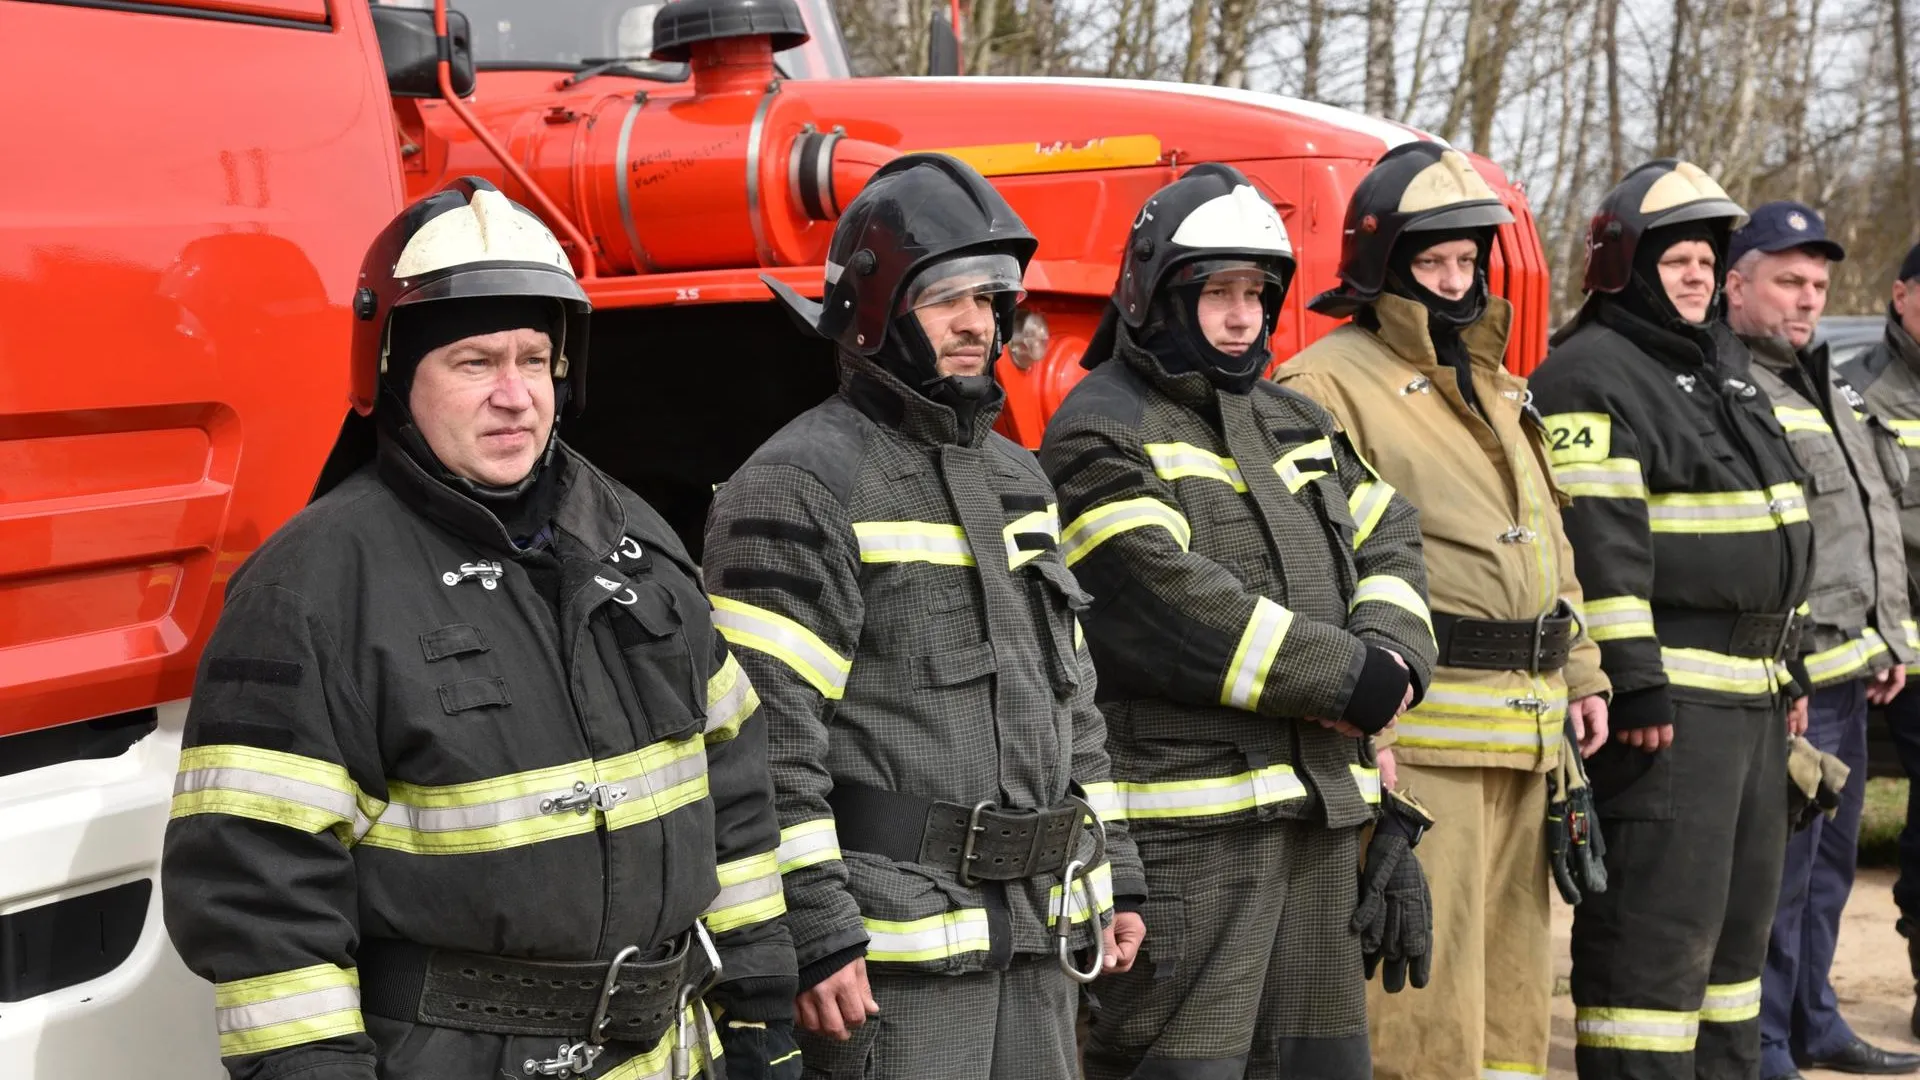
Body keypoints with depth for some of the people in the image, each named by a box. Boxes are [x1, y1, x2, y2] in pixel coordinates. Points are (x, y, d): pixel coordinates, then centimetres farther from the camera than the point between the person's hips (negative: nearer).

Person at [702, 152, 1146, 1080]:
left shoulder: (1015, 480, 15)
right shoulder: (799, 492, -11)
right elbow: (768, 740, -17)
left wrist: (1113, 876, 17)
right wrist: (817, 934, -20)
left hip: (1038, 933, 8)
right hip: (895, 945, -8)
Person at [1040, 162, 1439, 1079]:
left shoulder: (1295, 421, 19)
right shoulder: (1100, 435, -7)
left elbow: (1389, 543, 14)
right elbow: (1181, 605, -18)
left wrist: (1393, 659, -9)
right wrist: (1355, 682, -15)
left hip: (1319, 802, 8)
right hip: (1185, 815, -8)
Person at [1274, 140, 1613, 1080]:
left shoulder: (1496, 384, 20)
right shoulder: (1329, 384, -7)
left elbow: (1547, 535, 25)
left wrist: (1580, 673, 18)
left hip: (1524, 724, 8)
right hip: (1420, 728, -8)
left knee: (1514, 957, 15)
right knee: (1422, 969, -6)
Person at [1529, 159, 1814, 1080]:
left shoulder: (1722, 367, 20)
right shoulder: (1590, 378, -11)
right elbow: (1597, 542, -19)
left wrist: (1785, 666, 23)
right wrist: (1634, 684, -24)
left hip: (1751, 693, 10)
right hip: (1665, 694, -10)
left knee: (1740, 911, 17)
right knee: (1658, 923, -10)